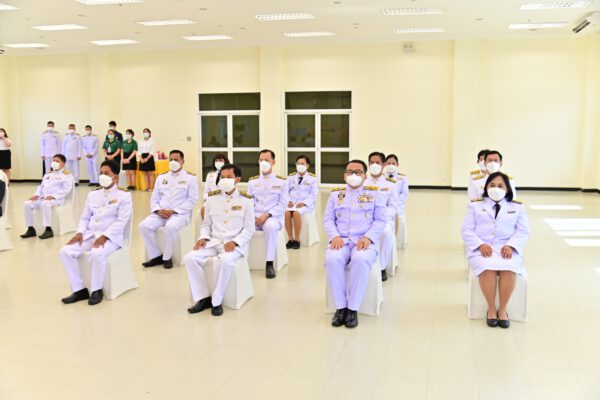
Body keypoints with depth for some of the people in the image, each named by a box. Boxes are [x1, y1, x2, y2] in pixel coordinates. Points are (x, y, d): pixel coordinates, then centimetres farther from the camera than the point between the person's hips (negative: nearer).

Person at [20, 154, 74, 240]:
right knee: (27, 204, -13)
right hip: (43, 198, 8)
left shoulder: (67, 175, 1)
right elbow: (41, 186, 25)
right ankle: (31, 229, -8)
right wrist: (37, 194, 3)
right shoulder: (47, 174, 27)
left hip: (57, 199, -7)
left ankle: (48, 230, -34)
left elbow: (66, 189, -12)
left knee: (45, 204, -39)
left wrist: (53, 196, -22)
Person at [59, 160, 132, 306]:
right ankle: (79, 290, -7)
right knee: (65, 251, -16)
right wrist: (79, 233, -4)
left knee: (96, 254, -37)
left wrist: (104, 236, -21)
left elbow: (121, 221, -11)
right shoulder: (92, 194, 18)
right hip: (90, 234, 6)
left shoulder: (124, 195, -2)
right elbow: (85, 217, 16)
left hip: (111, 237, -6)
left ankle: (97, 290, -14)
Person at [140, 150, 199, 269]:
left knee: (170, 227, -37)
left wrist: (173, 211, -15)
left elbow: (192, 200, -6)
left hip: (181, 213, -5)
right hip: (161, 213, 5)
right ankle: (156, 256, -9)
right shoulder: (161, 177, 19)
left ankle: (167, 257, -16)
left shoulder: (190, 178, 4)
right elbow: (154, 198, 16)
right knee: (144, 225, -22)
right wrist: (158, 210, -7)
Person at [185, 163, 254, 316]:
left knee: (225, 260, -37)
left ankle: (216, 301, -20)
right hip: (213, 241, 4)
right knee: (190, 258, -21)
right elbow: (206, 224, 16)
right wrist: (203, 237, -5)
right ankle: (203, 298, -12)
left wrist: (235, 242, -17)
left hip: (235, 244, -4)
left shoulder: (246, 201, 1)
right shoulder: (212, 199, 12)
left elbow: (249, 229, -1)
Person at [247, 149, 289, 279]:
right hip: (255, 216, 3)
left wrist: (267, 215, -17)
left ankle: (269, 263, -30)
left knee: (270, 227, -39)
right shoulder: (252, 181, 14)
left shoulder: (281, 181, 4)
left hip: (274, 217, -3)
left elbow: (282, 205, -3)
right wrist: (251, 216, -11)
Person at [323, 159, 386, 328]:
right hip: (341, 240, 2)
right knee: (332, 259, -33)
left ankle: (353, 308, -26)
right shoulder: (335, 194, 19)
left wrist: (368, 237, -11)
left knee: (361, 260, -37)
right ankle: (340, 307, -21)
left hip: (364, 241, -1)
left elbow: (380, 220, 7)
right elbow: (328, 219, 12)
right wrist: (335, 236, -9)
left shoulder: (374, 193, 14)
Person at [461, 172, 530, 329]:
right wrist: (481, 245, -13)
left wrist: (510, 246, -12)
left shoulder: (517, 207, 17)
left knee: (509, 269, -33)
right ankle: (491, 309, -16)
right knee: (487, 268, -34)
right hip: (481, 248, -1)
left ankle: (502, 309, -17)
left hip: (507, 248, 1)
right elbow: (466, 230, 5)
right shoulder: (475, 205, 14)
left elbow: (523, 231, 8)